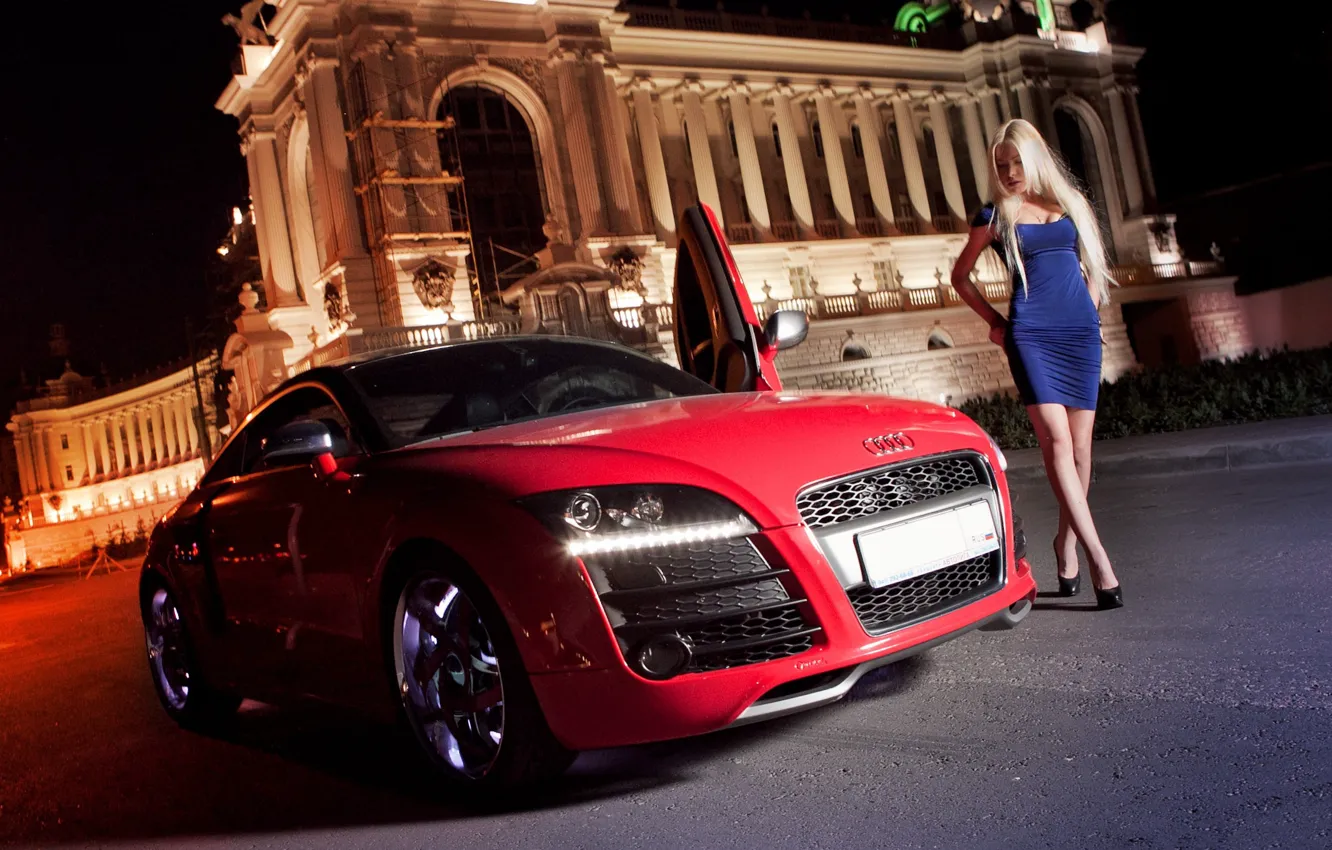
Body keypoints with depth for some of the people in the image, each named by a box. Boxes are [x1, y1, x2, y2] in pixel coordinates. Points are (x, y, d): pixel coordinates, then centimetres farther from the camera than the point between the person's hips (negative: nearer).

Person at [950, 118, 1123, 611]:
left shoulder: (1069, 203, 15)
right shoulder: (996, 215, 7)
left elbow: (1093, 264, 26)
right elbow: (960, 276, 16)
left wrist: (1090, 311, 13)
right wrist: (994, 320, 10)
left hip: (1081, 331, 4)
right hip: (1031, 334, -3)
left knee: (1080, 445, 3)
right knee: (1056, 440, -15)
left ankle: (1066, 543, 19)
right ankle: (1098, 558, -18)